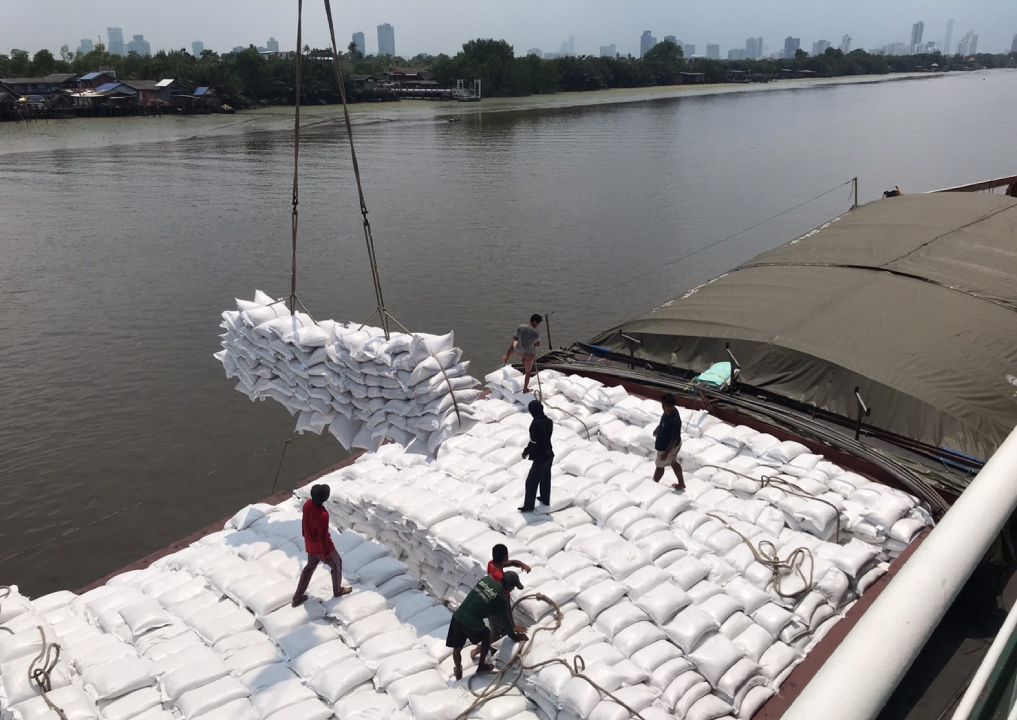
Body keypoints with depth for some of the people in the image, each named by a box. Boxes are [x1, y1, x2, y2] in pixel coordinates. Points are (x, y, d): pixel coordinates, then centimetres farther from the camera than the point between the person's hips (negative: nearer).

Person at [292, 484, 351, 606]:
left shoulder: (307, 504, -15)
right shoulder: (323, 515, -38)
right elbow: (323, 537, -27)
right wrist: (325, 554, -13)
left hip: (310, 545, 7)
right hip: (321, 547, -7)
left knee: (310, 566, 27)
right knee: (336, 564, 20)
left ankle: (297, 597, 34)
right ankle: (337, 590, 41)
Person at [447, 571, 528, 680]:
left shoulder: (486, 579, 11)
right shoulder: (502, 598, -6)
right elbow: (505, 620, 4)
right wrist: (514, 636, 23)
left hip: (458, 616, 4)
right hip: (472, 623, -4)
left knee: (457, 648, 24)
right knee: (486, 636, 27)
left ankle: (458, 672, 41)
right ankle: (481, 666, 40)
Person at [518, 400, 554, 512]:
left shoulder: (536, 423, -25)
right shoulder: (549, 421, 0)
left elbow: (533, 442, -21)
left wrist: (526, 452, -4)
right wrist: (529, 449, 13)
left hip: (541, 457, -8)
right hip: (549, 454, 8)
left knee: (531, 481, 1)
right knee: (545, 478, 24)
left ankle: (528, 506, 5)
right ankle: (545, 499, 38)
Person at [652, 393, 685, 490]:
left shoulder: (675, 421, -39)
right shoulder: (669, 411, -14)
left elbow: (674, 439, -30)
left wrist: (666, 453, -22)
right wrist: (658, 428, 25)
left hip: (667, 447, -8)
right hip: (671, 445, 8)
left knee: (660, 466, 17)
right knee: (673, 463, 27)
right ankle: (681, 484, 46)